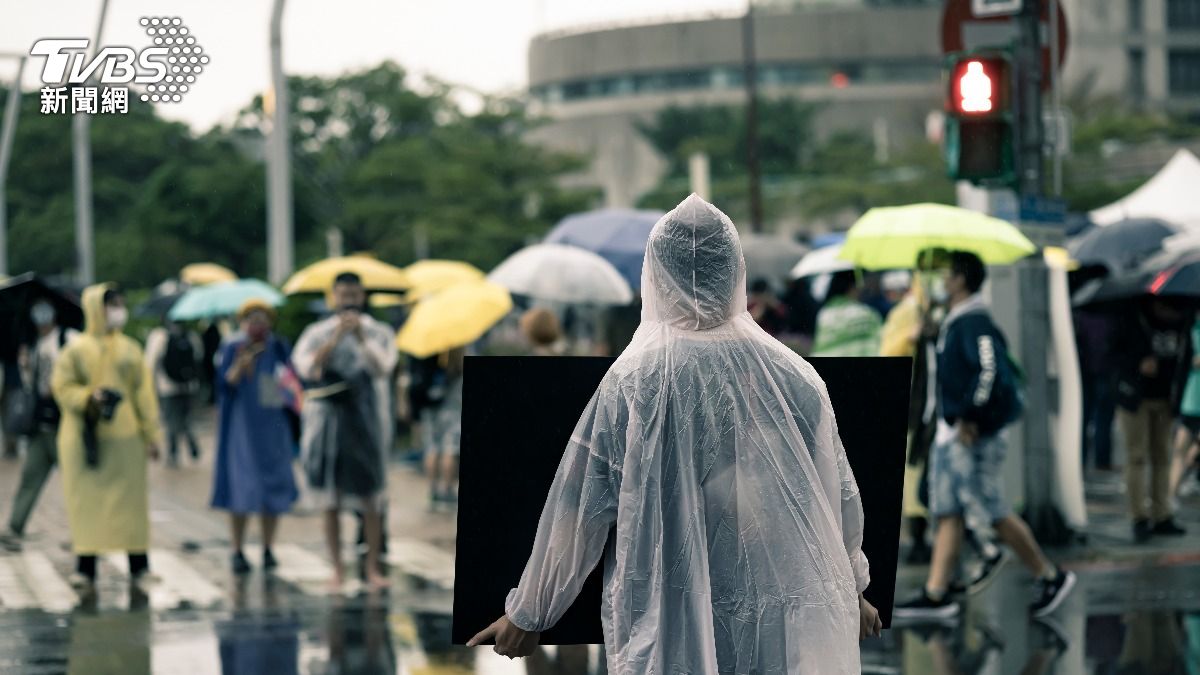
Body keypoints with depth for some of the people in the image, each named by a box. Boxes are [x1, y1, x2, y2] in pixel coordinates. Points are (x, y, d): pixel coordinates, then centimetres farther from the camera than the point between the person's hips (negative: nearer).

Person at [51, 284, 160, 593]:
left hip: (124, 436, 2)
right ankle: (86, 567, -1)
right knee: (86, 500, -3)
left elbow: (144, 393, 7)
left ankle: (139, 566, 9)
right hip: (84, 437, -2)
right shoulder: (76, 350, 1)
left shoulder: (130, 349, 8)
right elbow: (62, 387, -1)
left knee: (130, 498, 3)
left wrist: (151, 434, 3)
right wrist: (88, 397, -18)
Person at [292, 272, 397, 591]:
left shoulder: (379, 333, 6)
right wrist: (335, 338, -18)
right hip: (328, 419, 1)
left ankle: (373, 568, 2)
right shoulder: (317, 333, 7)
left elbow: (383, 367, -10)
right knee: (331, 501, 2)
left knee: (370, 499, -3)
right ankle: (338, 568, 7)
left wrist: (362, 338, -23)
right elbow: (306, 367, -9)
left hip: (366, 422, -1)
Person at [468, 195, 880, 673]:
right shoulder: (794, 377, -5)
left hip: (667, 635, -2)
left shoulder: (632, 381, -11)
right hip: (781, 634, 2)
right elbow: (841, 500, 5)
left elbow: (574, 514, -5)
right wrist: (851, 590, 23)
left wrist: (528, 613, 8)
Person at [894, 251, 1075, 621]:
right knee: (946, 513, 7)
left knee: (994, 514, -4)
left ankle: (1051, 576, 9)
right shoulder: (953, 323, 15)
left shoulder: (975, 324, -16)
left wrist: (971, 417, -25)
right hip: (951, 431, 10)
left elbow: (993, 371, -28)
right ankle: (936, 595, 7)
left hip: (973, 436, -10)